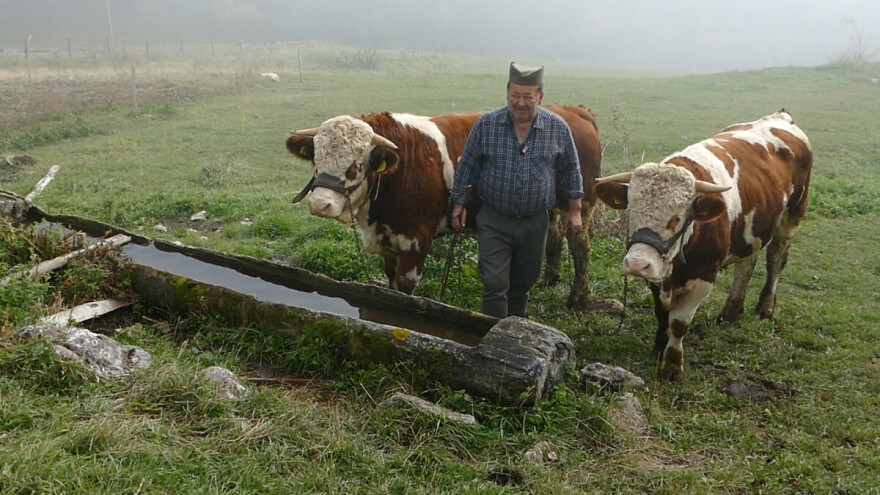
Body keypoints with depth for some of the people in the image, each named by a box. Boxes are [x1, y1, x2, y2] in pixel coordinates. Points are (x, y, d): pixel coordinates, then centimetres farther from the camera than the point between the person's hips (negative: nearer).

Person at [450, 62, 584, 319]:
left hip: (535, 221, 2)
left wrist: (574, 210, 7)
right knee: (494, 284, -6)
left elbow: (571, 170, 6)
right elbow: (467, 166, 2)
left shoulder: (558, 128, -6)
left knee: (523, 283, 16)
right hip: (493, 220, -1)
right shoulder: (486, 124, -8)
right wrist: (459, 203, 4)